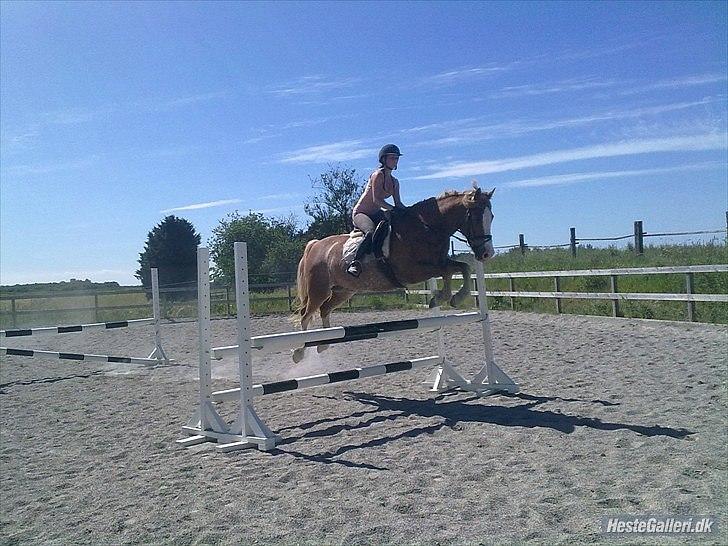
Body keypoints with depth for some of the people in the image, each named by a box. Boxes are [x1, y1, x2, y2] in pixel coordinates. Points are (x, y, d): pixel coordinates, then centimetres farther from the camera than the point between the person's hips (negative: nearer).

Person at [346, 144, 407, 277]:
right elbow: (376, 200, -21)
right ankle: (355, 262, -34)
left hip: (376, 214, 8)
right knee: (371, 232, -38)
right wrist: (394, 209, -26)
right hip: (360, 213, -8)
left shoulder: (394, 182, 12)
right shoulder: (378, 175, -12)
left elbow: (398, 204, 9)